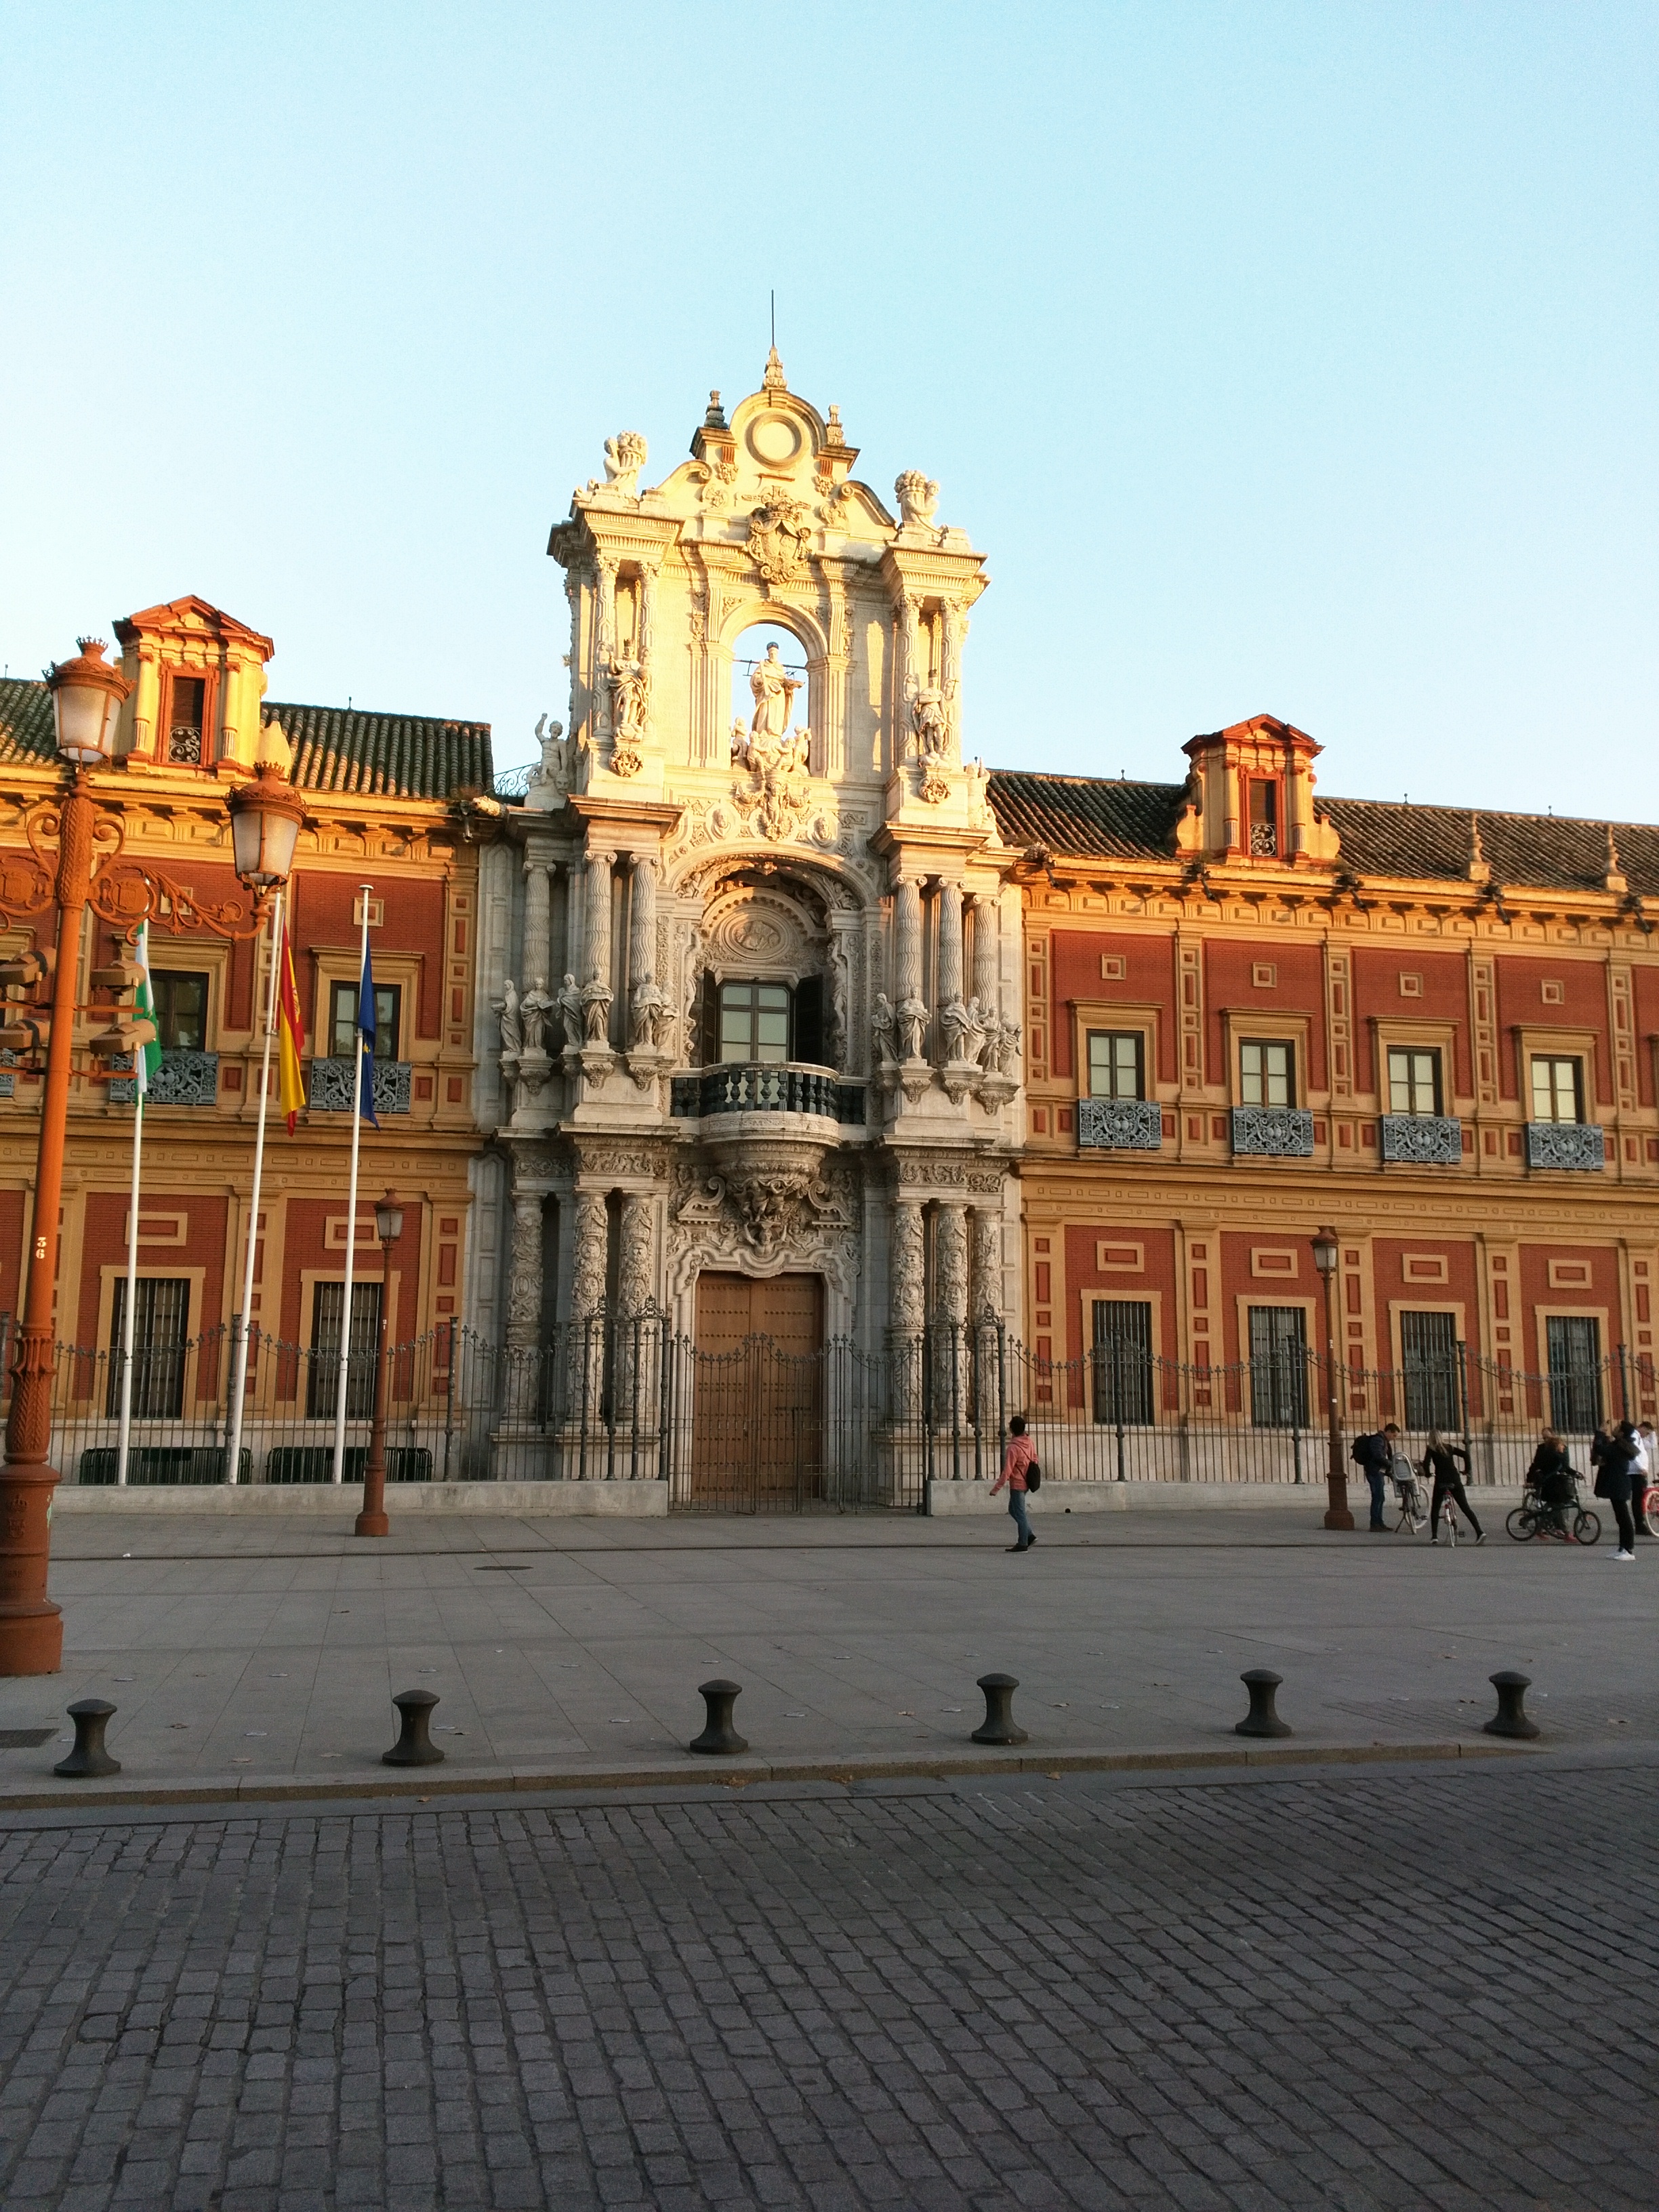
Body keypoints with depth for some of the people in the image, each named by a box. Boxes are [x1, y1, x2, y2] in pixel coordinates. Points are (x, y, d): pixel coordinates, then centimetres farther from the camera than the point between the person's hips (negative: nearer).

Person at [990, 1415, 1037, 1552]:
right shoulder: (1030, 1442, 1)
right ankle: (1028, 1536, 18)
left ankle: (1023, 1544, 7)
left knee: (1020, 1513, 0)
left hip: (1017, 1484, -8)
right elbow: (1034, 1460, 13)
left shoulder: (1013, 1448, -22)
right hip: (1026, 1482, 8)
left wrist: (996, 1488, -14)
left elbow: (1007, 1471, -21)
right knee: (1013, 1509, 21)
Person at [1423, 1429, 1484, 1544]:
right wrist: (1466, 1470, 15)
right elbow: (1466, 1455, 5)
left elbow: (1426, 1463, -13)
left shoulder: (1431, 1449, 3)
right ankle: (1480, 1532, -7)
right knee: (1465, 1507, 5)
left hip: (1441, 1481, -3)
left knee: (1435, 1509, 10)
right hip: (1455, 1481, 3)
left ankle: (1434, 1536, 1)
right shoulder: (1449, 1447, 14)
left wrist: (1428, 1474, 5)